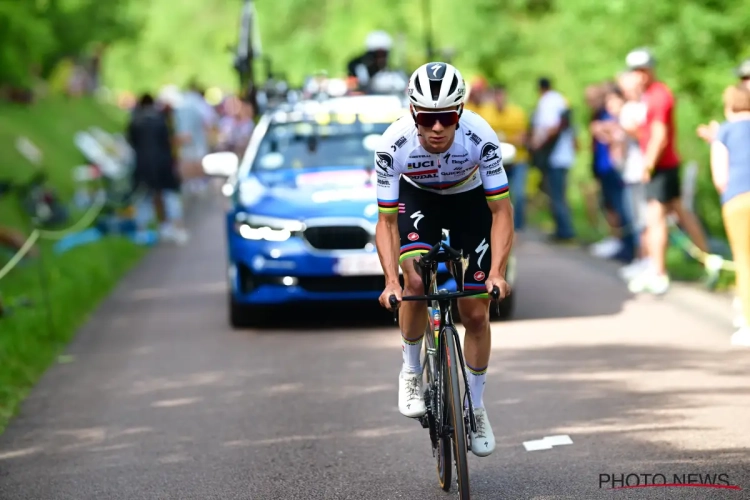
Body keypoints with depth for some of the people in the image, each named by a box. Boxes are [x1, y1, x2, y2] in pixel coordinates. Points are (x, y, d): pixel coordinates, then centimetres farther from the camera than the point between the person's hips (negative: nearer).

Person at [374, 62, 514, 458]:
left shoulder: (480, 136, -35)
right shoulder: (394, 144, -34)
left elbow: (501, 211, -28)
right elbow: (386, 221, -26)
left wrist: (497, 272, -39)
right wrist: (391, 282, -39)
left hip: (469, 200, 0)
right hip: (417, 197, 0)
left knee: (476, 313, -3)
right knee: (416, 281, -27)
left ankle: (476, 407, 18)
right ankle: (411, 373, -1)